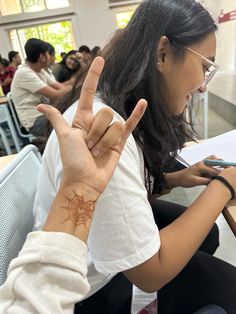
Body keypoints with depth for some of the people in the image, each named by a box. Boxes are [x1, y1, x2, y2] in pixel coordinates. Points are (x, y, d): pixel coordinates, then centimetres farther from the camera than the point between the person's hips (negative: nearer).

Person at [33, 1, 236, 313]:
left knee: (206, 232, 13)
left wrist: (172, 179, -9)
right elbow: (151, 273, -30)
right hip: (87, 288, -7)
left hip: (112, 236, 8)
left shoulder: (120, 110, -8)